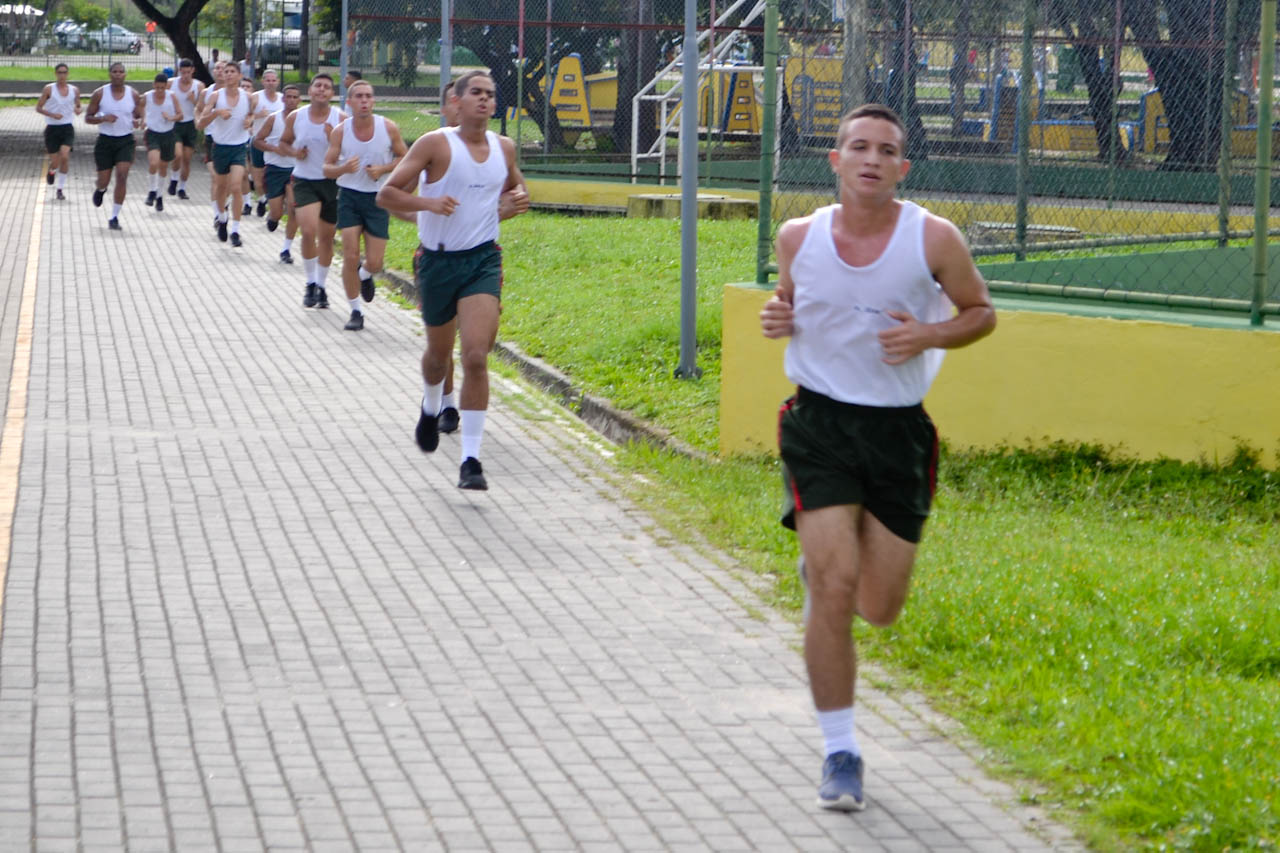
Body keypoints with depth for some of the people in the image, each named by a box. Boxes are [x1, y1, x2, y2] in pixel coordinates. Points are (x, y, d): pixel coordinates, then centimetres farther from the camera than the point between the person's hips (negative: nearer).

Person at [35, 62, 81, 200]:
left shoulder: (74, 90, 6)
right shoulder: (49, 89, -2)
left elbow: (78, 107, 19)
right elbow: (38, 108, 0)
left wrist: (78, 110, -5)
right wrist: (52, 114, -17)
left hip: (67, 128, 1)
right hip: (52, 128, -1)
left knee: (64, 156, -18)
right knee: (55, 162, -2)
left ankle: (60, 189, -7)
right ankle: (51, 171, 37)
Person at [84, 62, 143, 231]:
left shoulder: (133, 95, 1)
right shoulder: (100, 94, -4)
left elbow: (139, 117, 10)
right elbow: (88, 117, -1)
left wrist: (137, 121, -14)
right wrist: (103, 118, -20)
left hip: (125, 141, 0)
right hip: (105, 141, 0)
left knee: (122, 176, -15)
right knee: (104, 180, 4)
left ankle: (114, 217, -7)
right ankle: (99, 189, 45)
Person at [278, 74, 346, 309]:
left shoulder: (340, 119, -6)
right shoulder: (295, 117, 0)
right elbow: (283, 143, 13)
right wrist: (293, 152, -8)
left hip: (332, 182, 0)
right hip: (305, 181, 0)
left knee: (327, 237, 9)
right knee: (309, 231, -19)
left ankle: (321, 286, 26)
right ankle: (310, 284, -2)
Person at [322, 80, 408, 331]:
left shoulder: (389, 128, -8)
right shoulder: (340, 132, -7)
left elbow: (404, 158, 4)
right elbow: (326, 168, -4)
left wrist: (383, 169, -15)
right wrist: (344, 168, -27)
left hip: (378, 198, 0)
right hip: (349, 197, 0)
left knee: (374, 263, -1)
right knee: (350, 257, -9)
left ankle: (365, 275, 38)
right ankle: (356, 311, 7)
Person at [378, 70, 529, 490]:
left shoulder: (504, 147, 6)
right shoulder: (435, 144, -7)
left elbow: (515, 185, 28)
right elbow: (387, 194, -8)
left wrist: (518, 197, 5)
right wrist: (428, 202, -24)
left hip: (484, 261, 1)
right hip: (439, 261, -1)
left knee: (476, 357, -14)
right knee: (439, 353, 17)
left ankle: (471, 459, -12)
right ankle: (430, 407, 53)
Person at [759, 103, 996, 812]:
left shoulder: (934, 240, -9)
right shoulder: (798, 236, -2)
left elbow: (981, 312, 5)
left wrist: (930, 336, -15)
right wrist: (776, 317, -6)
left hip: (898, 431, 1)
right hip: (820, 422, -1)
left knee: (879, 608, 6)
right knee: (833, 593, -14)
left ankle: (823, 562, 45)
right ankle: (840, 754, 1)